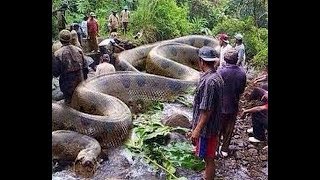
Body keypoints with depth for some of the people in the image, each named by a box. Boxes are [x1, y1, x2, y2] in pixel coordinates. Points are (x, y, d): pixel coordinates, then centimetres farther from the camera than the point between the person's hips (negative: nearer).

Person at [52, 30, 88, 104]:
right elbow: (85, 67, 2)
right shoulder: (78, 50, -3)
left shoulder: (58, 54, -15)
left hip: (68, 84, -4)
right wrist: (85, 79, 15)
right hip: (80, 82, 4)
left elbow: (55, 73, -11)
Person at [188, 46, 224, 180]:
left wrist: (197, 130, -21)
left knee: (208, 159, 6)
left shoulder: (209, 81, -27)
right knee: (209, 157, 25)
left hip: (206, 127, -10)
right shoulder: (217, 77, 5)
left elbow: (207, 110, -26)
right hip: (213, 125, 10)